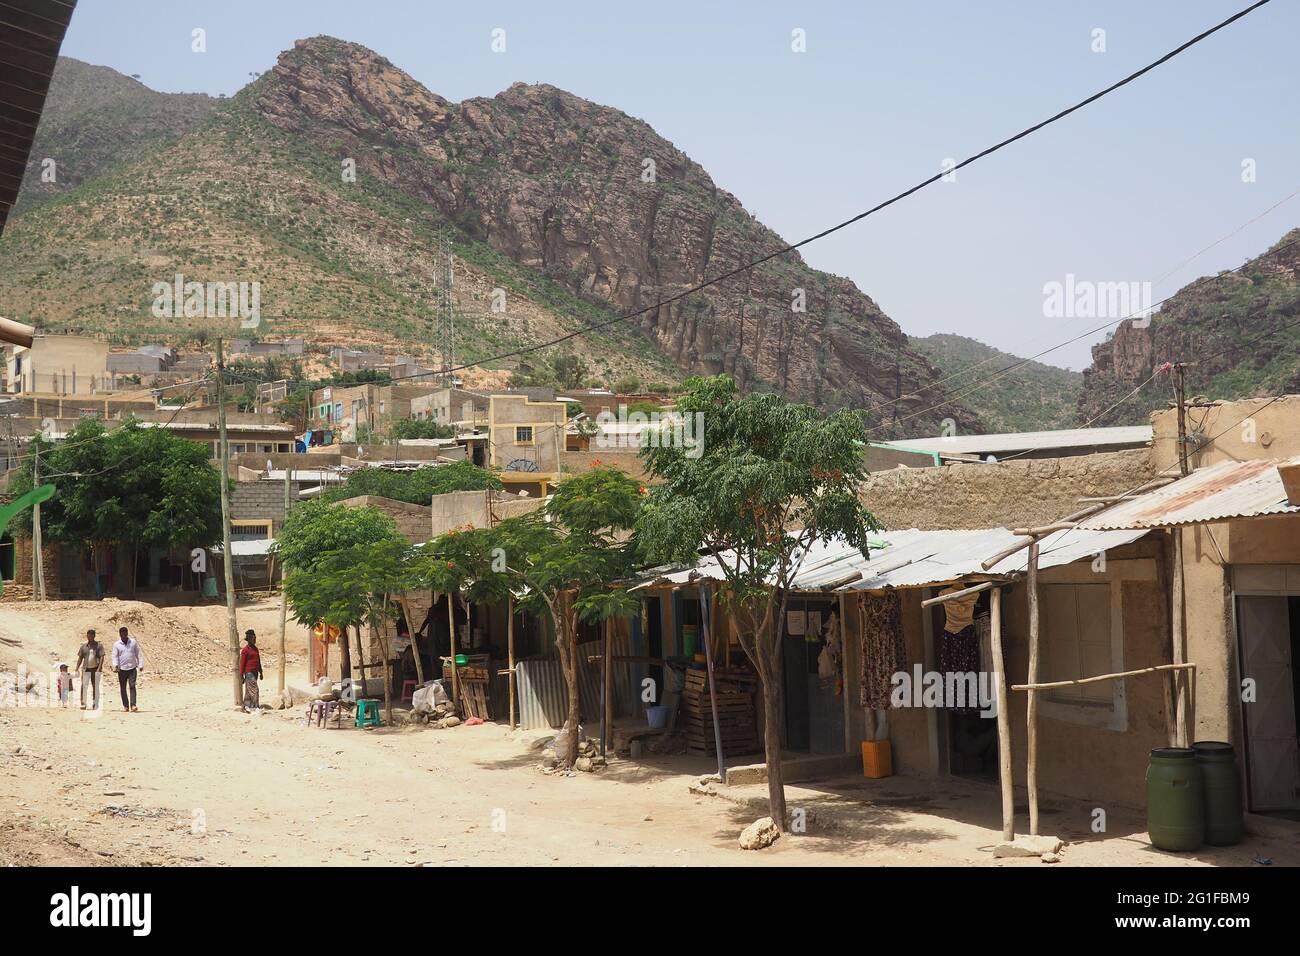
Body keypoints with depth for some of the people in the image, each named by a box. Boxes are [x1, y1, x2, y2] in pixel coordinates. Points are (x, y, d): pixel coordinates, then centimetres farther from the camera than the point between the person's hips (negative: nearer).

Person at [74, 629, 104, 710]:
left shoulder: (99, 645, 1)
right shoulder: (83, 646, 9)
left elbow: (101, 657, -5)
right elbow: (80, 658, 11)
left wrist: (99, 668, -16)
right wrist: (76, 669, 3)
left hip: (95, 669, -2)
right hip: (86, 669, 2)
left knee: (95, 687, 5)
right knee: (83, 686, -8)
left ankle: (95, 704, 11)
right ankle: (83, 703, -7)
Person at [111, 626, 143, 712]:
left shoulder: (133, 642, 6)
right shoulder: (116, 645, 5)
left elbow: (138, 654, 10)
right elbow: (115, 656, -1)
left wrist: (140, 665, 5)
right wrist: (115, 665, -18)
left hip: (132, 668, -1)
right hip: (122, 669, 1)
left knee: (132, 686, -12)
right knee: (123, 688, 5)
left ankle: (133, 705, -17)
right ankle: (125, 706, 15)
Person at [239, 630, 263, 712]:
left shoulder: (256, 649, 13)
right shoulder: (245, 650, -10)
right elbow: (242, 663, -10)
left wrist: (260, 672, 19)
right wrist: (241, 676, -11)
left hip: (255, 673, 8)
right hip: (249, 673, -8)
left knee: (248, 691, 11)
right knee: (254, 690, -11)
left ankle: (244, 707, 17)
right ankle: (256, 707, -10)